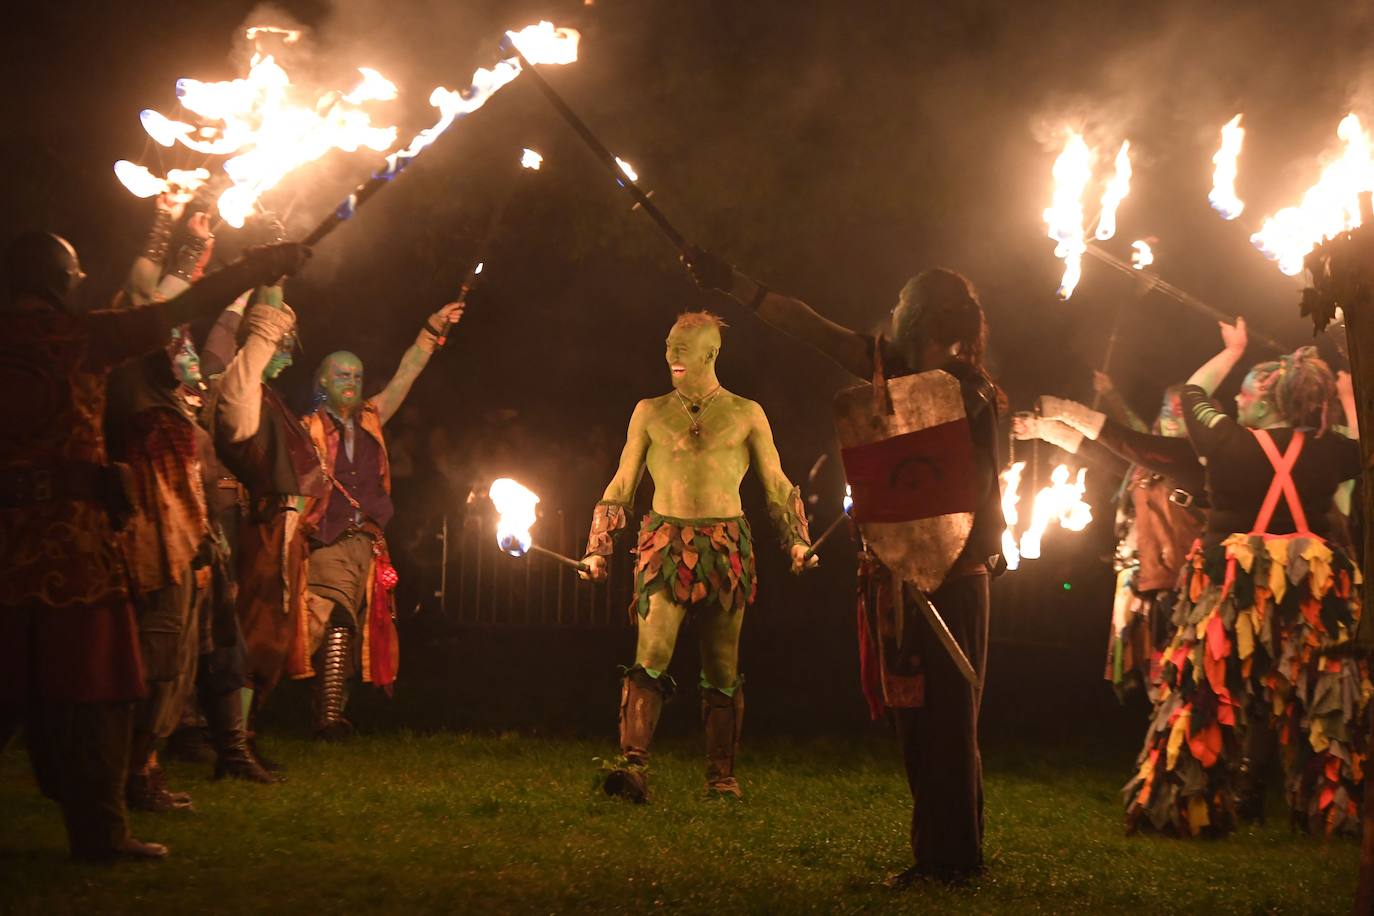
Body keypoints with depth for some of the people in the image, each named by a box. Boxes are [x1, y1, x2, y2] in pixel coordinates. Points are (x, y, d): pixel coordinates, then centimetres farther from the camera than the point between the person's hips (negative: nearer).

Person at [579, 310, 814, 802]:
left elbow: (776, 486, 13)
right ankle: (633, 764, -25)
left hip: (727, 547, 0)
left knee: (722, 667, 4)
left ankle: (722, 776, 11)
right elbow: (621, 485, 16)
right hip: (664, 543, 0)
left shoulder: (746, 414, 10)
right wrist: (599, 549, 11)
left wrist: (797, 541, 2)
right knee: (651, 654, -17)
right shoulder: (649, 412, 12)